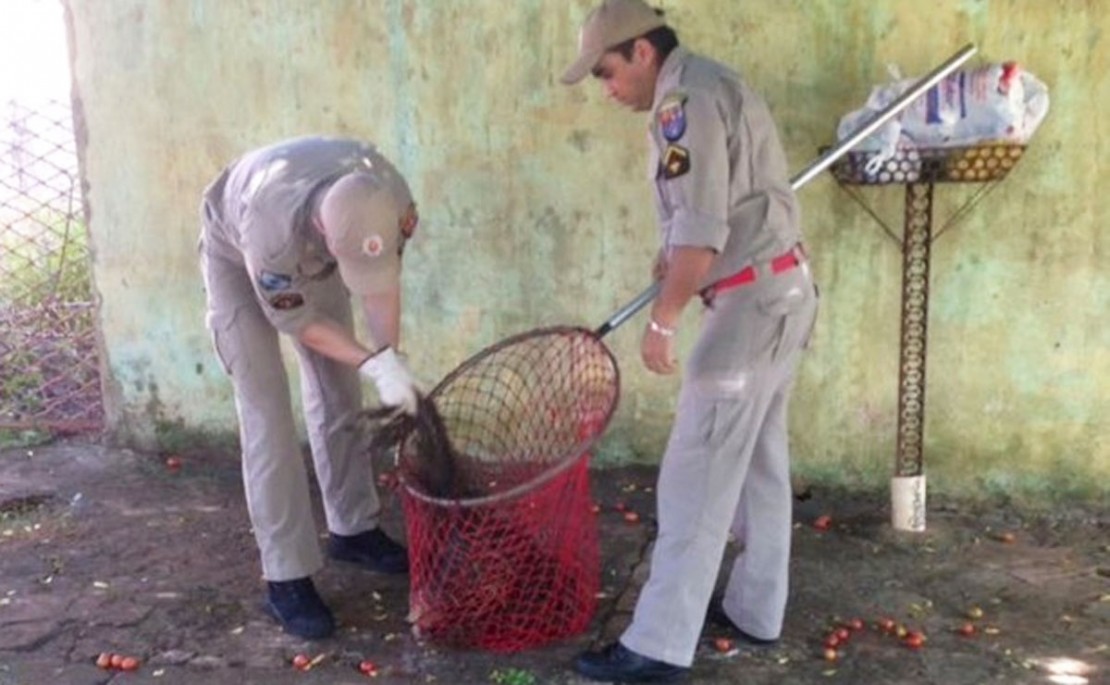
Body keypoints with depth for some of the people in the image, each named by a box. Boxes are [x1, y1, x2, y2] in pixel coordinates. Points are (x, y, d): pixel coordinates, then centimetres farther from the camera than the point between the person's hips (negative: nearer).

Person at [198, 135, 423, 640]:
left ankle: (353, 529, 23)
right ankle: (286, 577, -4)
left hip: (311, 251, 5)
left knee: (340, 394, 6)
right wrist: (375, 363, -33)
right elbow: (298, 320, -28)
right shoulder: (272, 228, -45)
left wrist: (391, 358, -24)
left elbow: (383, 278, -15)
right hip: (237, 257, -4)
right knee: (267, 413, -11)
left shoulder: (390, 198, -33)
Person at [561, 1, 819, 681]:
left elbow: (702, 231, -21)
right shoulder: (709, 84, 17)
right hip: (782, 291, 11)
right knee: (761, 459, 16)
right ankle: (757, 611, 28)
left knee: (697, 476, -7)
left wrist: (662, 320, -14)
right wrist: (672, 256, 30)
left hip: (754, 302, -11)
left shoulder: (685, 98, -14)